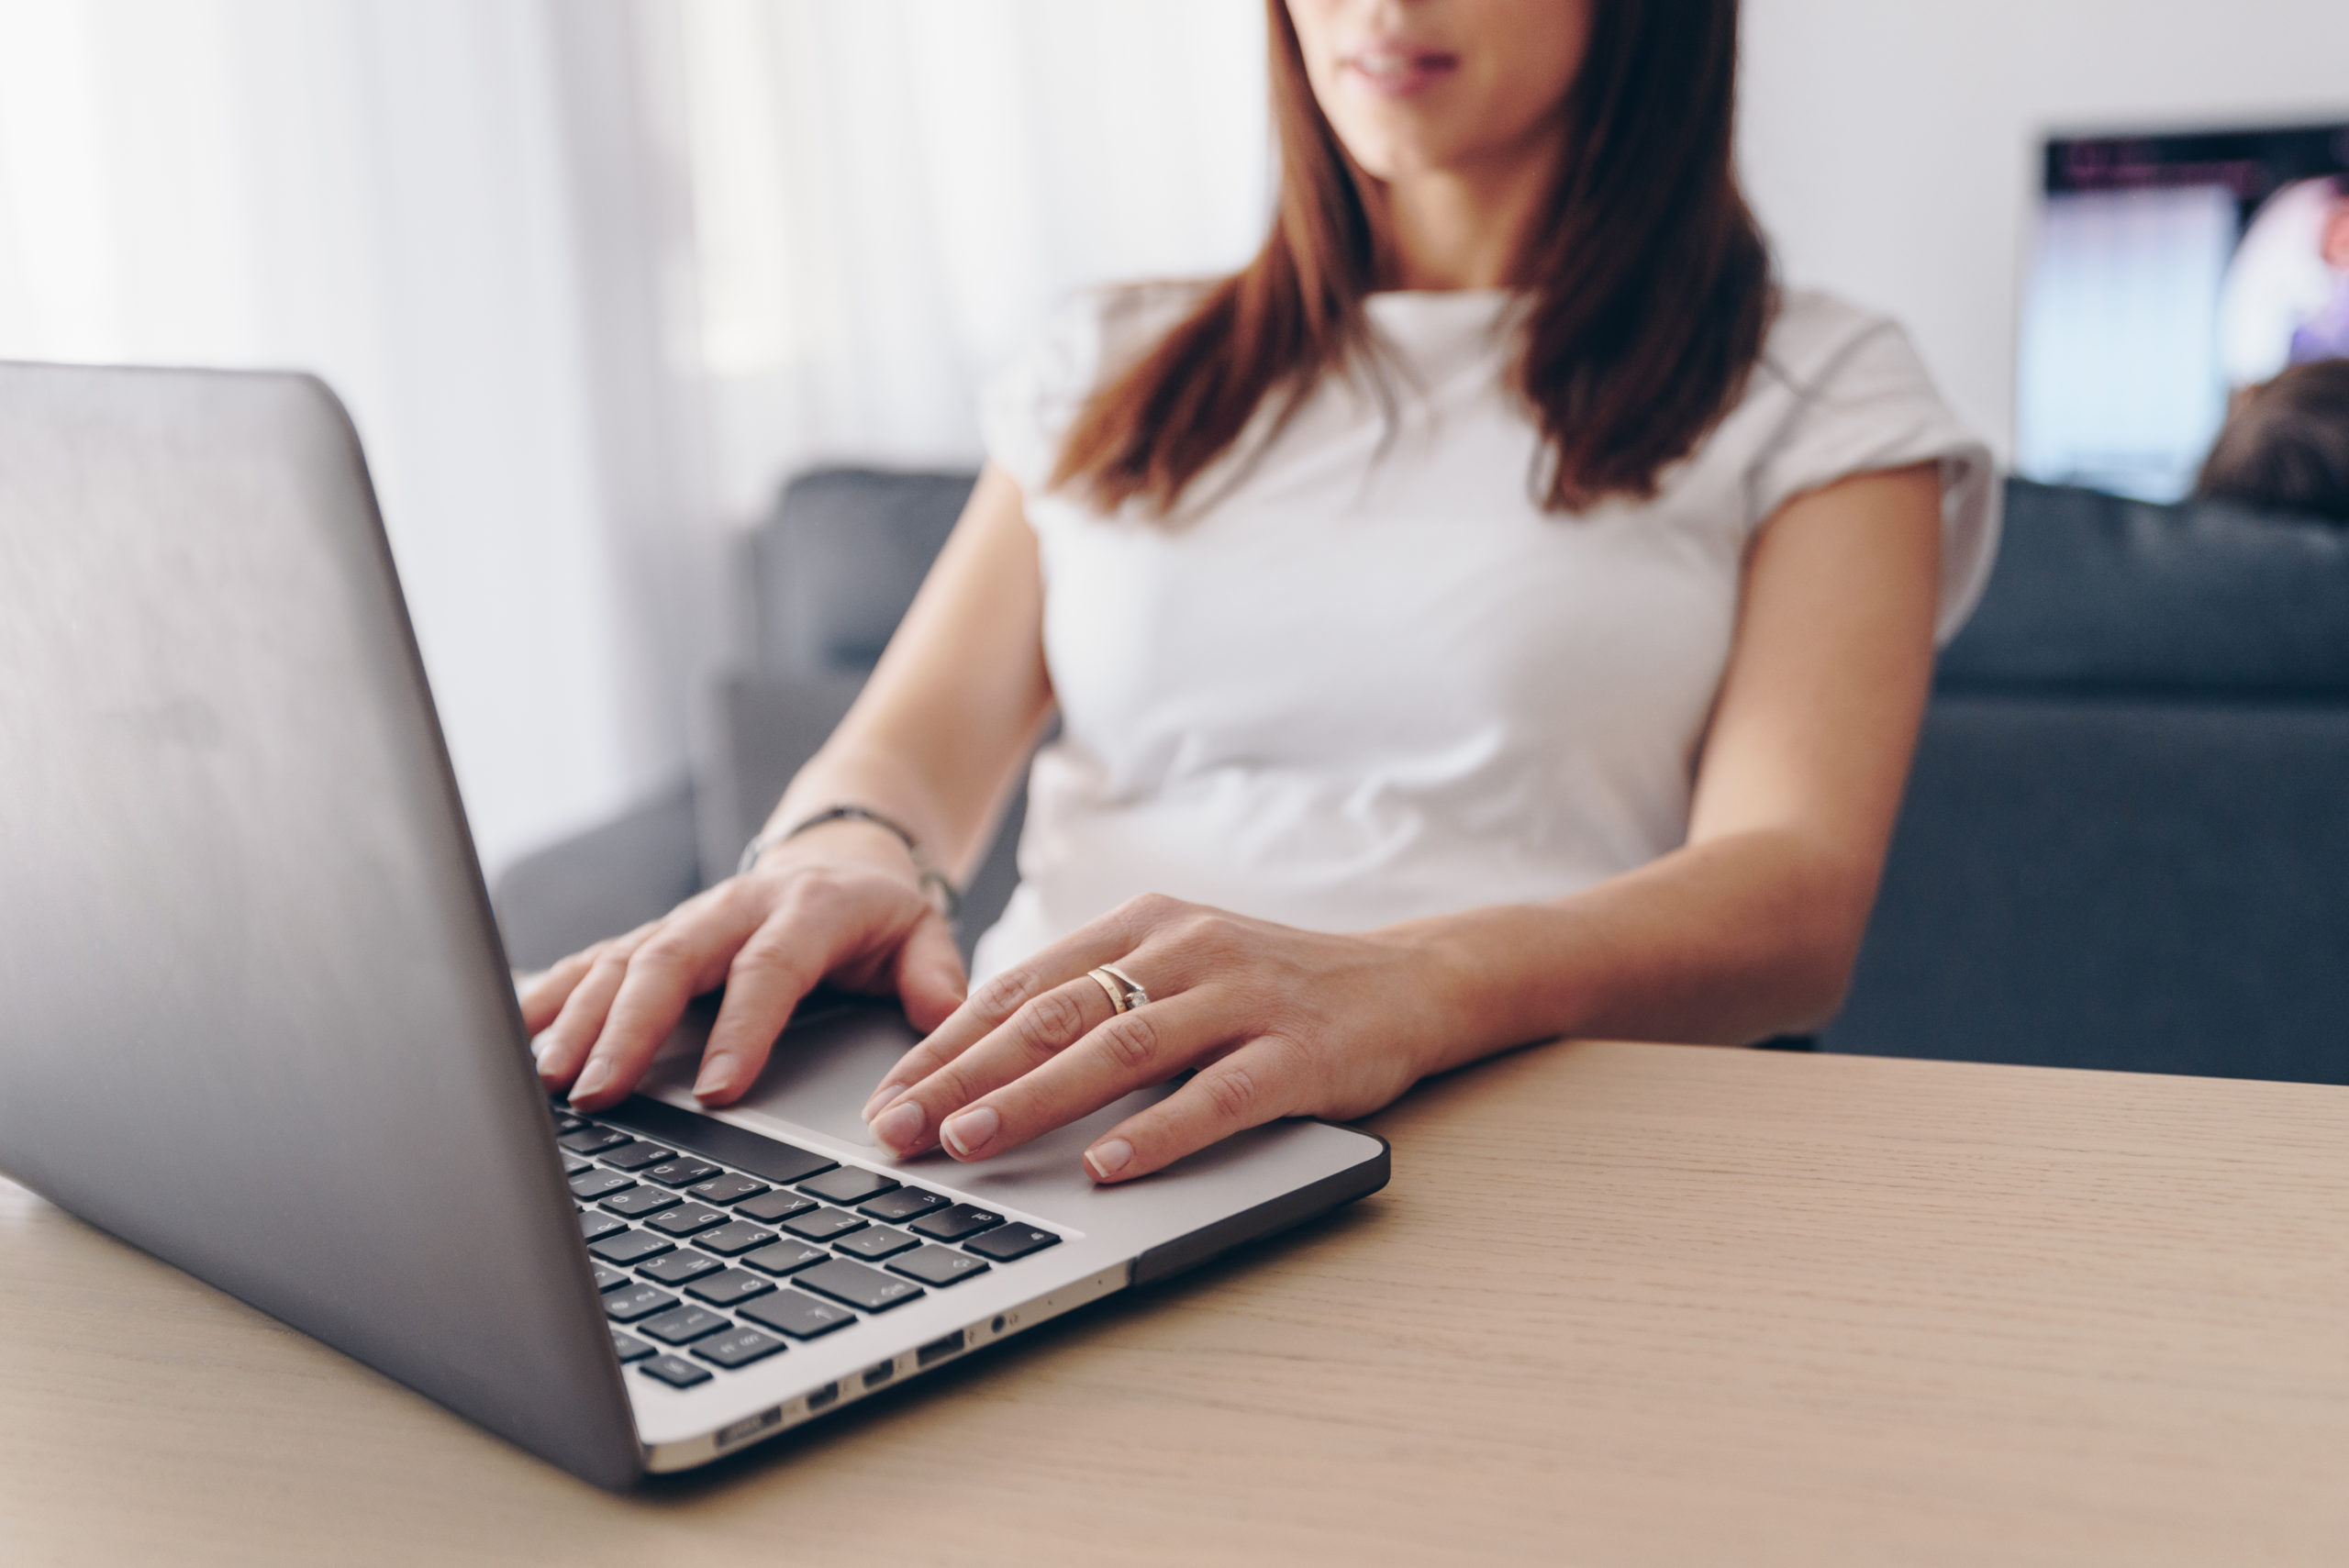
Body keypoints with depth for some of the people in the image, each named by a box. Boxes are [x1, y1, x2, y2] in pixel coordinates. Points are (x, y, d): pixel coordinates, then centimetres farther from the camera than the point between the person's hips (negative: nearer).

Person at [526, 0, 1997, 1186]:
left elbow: (1795, 898, -6)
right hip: (1034, 1144, 4)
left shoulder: (1817, 392, 11)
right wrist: (839, 857, -14)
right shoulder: (1118, 375, 24)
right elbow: (913, 743, 13)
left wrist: (1403, 985, -28)